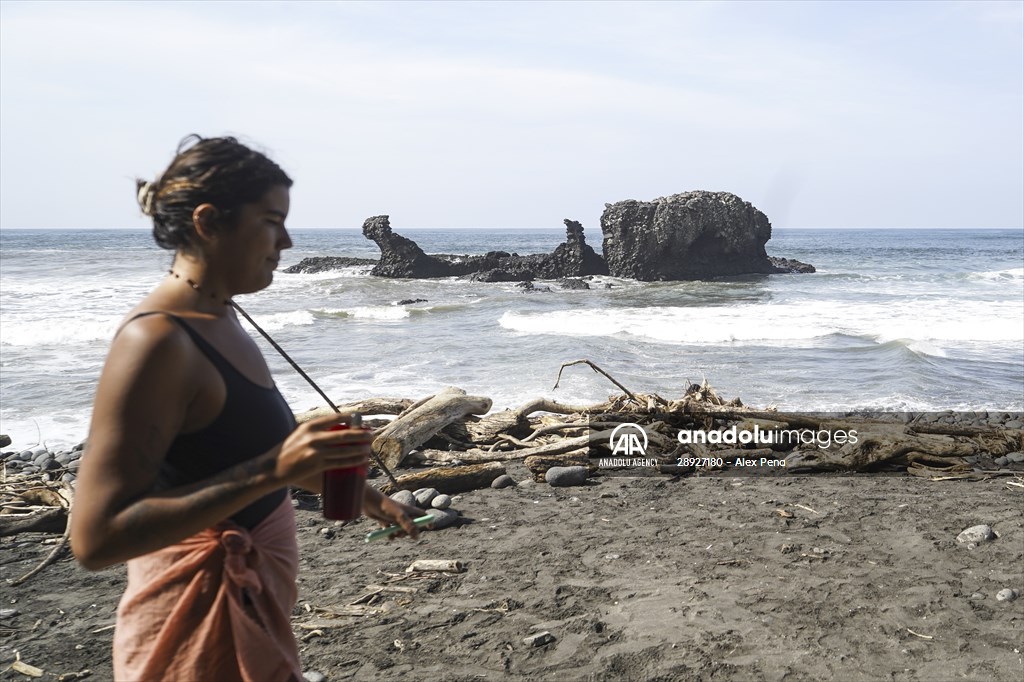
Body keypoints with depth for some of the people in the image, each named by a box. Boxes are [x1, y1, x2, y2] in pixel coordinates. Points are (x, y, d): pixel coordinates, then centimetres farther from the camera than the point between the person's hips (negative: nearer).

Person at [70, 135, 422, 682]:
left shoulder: (219, 320, 5)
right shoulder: (156, 342, -23)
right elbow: (96, 539, -27)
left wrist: (358, 493, 23)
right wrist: (270, 472, -32)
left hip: (254, 595, 9)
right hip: (201, 620, -8)